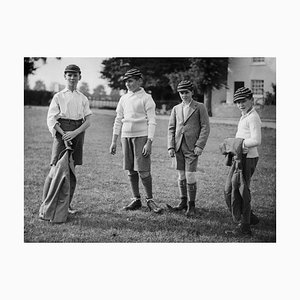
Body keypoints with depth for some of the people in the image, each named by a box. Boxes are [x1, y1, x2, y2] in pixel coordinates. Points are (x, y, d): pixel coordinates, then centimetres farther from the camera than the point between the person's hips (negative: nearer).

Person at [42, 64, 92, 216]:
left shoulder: (83, 98, 12)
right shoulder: (58, 97, 5)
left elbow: (88, 121, 4)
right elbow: (51, 119, -2)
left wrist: (74, 133, -12)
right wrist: (64, 135, -14)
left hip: (77, 133, 3)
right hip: (62, 131, -3)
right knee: (56, 169, -10)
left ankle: (68, 204, 14)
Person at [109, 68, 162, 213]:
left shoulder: (146, 98, -2)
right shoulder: (124, 99, 13)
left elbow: (152, 122, -6)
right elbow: (118, 121, 17)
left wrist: (149, 143, -15)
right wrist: (114, 142, 12)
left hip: (141, 136, -5)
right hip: (126, 136, 5)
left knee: (143, 170, -9)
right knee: (131, 170, 5)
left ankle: (150, 200, 4)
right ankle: (136, 200, 14)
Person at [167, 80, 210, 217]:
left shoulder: (200, 107, 2)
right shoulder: (176, 109, 14)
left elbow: (205, 127, -2)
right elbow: (171, 128, 12)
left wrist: (200, 145, -11)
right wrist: (170, 146, 2)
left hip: (192, 147, -4)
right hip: (178, 147, 4)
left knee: (190, 177, -7)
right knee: (181, 176, 10)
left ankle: (191, 206, 4)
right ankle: (183, 202, 21)